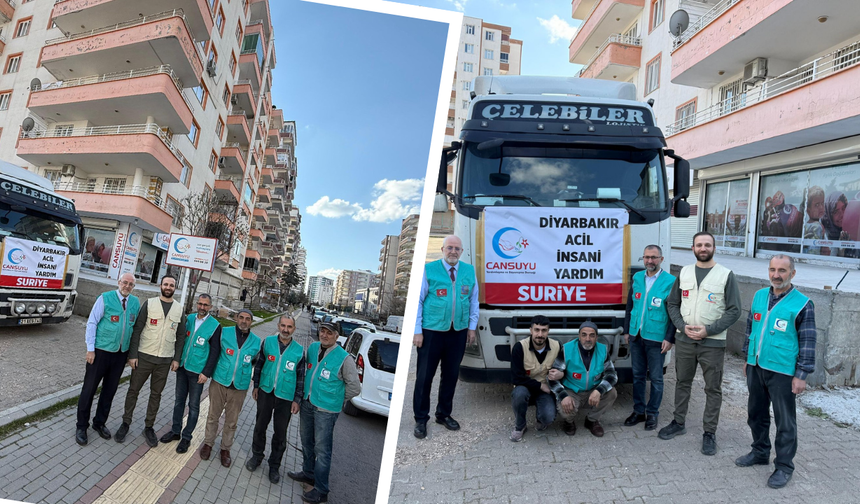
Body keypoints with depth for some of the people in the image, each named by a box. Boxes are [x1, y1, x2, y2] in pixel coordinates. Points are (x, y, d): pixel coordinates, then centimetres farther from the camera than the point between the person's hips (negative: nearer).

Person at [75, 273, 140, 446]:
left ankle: (99, 423, 32)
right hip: (101, 351, -4)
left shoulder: (136, 302, 2)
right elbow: (91, 323, -8)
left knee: (110, 390, 14)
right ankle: (81, 426, 22)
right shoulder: (105, 298, -10)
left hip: (121, 354, 4)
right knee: (89, 388, 6)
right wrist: (90, 349, -10)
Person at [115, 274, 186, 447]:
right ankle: (126, 423, 27)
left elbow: (180, 336, 5)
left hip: (165, 360, 2)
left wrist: (176, 359, 1)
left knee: (156, 394, 10)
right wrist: (132, 355, -9)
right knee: (133, 390, 8)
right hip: (144, 356, -1)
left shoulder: (179, 309, 2)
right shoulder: (149, 303, -4)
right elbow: (137, 330, -5)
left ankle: (149, 427, 23)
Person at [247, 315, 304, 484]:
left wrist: (297, 400, -4)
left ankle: (274, 465, 26)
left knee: (280, 433, 8)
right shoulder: (268, 341, -4)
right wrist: (256, 386, 8)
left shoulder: (299, 350, -7)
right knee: (260, 426, 17)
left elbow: (301, 376, -2)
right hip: (265, 392, 2)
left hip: (286, 397, -1)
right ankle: (257, 456, 40)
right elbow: (259, 364, 8)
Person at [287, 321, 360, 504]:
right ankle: (308, 473, 44)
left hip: (326, 410, -7)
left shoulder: (344, 358, -18)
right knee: (306, 441, 23)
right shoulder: (312, 347, -1)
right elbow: (305, 364, 21)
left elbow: (354, 388, -11)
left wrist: (335, 398, -1)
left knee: (322, 449, 0)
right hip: (307, 403, 7)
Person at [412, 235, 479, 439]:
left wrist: (472, 327, 7)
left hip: (458, 332, 4)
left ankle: (444, 414, 33)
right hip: (432, 331, -3)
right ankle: (421, 419, 20)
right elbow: (418, 300, -5)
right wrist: (417, 331, -7)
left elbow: (473, 301, 10)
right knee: (425, 376, 4)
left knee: (451, 374, 14)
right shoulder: (429, 269, -6)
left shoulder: (469, 271, 4)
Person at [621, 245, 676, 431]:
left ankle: (653, 414, 23)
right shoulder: (637, 278, 7)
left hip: (656, 338, -4)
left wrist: (670, 338, -11)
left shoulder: (670, 282, -7)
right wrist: (627, 330, 12)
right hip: (636, 336, 4)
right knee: (637, 375, 13)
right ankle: (639, 411, 27)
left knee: (655, 378, 8)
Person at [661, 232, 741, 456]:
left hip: (713, 342, -3)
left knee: (713, 389, 6)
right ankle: (678, 423, 30)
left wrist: (708, 330, -15)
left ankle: (709, 433, 19)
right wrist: (683, 326, -7)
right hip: (684, 339, 3)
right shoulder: (684, 272, 6)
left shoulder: (726, 275, -5)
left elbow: (734, 311, -6)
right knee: (682, 382, 15)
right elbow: (672, 304, 8)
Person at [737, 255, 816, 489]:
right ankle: (760, 452, 35)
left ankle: (784, 466, 20)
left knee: (785, 421, 6)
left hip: (782, 371, -5)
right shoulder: (759, 296, 7)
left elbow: (808, 342, -8)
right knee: (756, 413, 18)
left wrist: (801, 375, -10)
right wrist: (747, 358, 17)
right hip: (756, 367, 6)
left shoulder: (802, 304, -9)